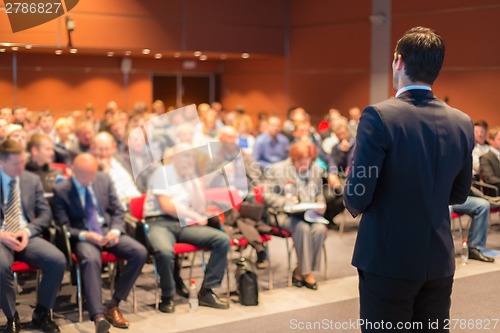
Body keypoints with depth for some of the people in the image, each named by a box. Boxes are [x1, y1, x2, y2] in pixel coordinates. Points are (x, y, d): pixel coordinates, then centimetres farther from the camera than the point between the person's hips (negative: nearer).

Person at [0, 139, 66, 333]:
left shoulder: (32, 180, 12)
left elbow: (45, 213, 11)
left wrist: (27, 231, -8)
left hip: (27, 236, 3)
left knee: (58, 260, -24)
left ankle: (41, 315, -3)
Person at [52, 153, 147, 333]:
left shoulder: (104, 180, 6)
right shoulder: (60, 190, -5)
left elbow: (118, 211, 11)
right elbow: (64, 227, -4)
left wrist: (115, 230, -10)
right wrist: (85, 235, -21)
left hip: (108, 230, 4)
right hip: (83, 236, -4)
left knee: (140, 253, -21)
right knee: (91, 260, -38)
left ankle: (113, 305, -15)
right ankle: (98, 316, -45)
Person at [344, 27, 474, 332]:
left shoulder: (379, 116, -16)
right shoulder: (463, 123, 0)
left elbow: (358, 196, -16)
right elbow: (459, 194, 10)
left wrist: (355, 206, 6)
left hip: (388, 260, -5)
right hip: (440, 261, 5)